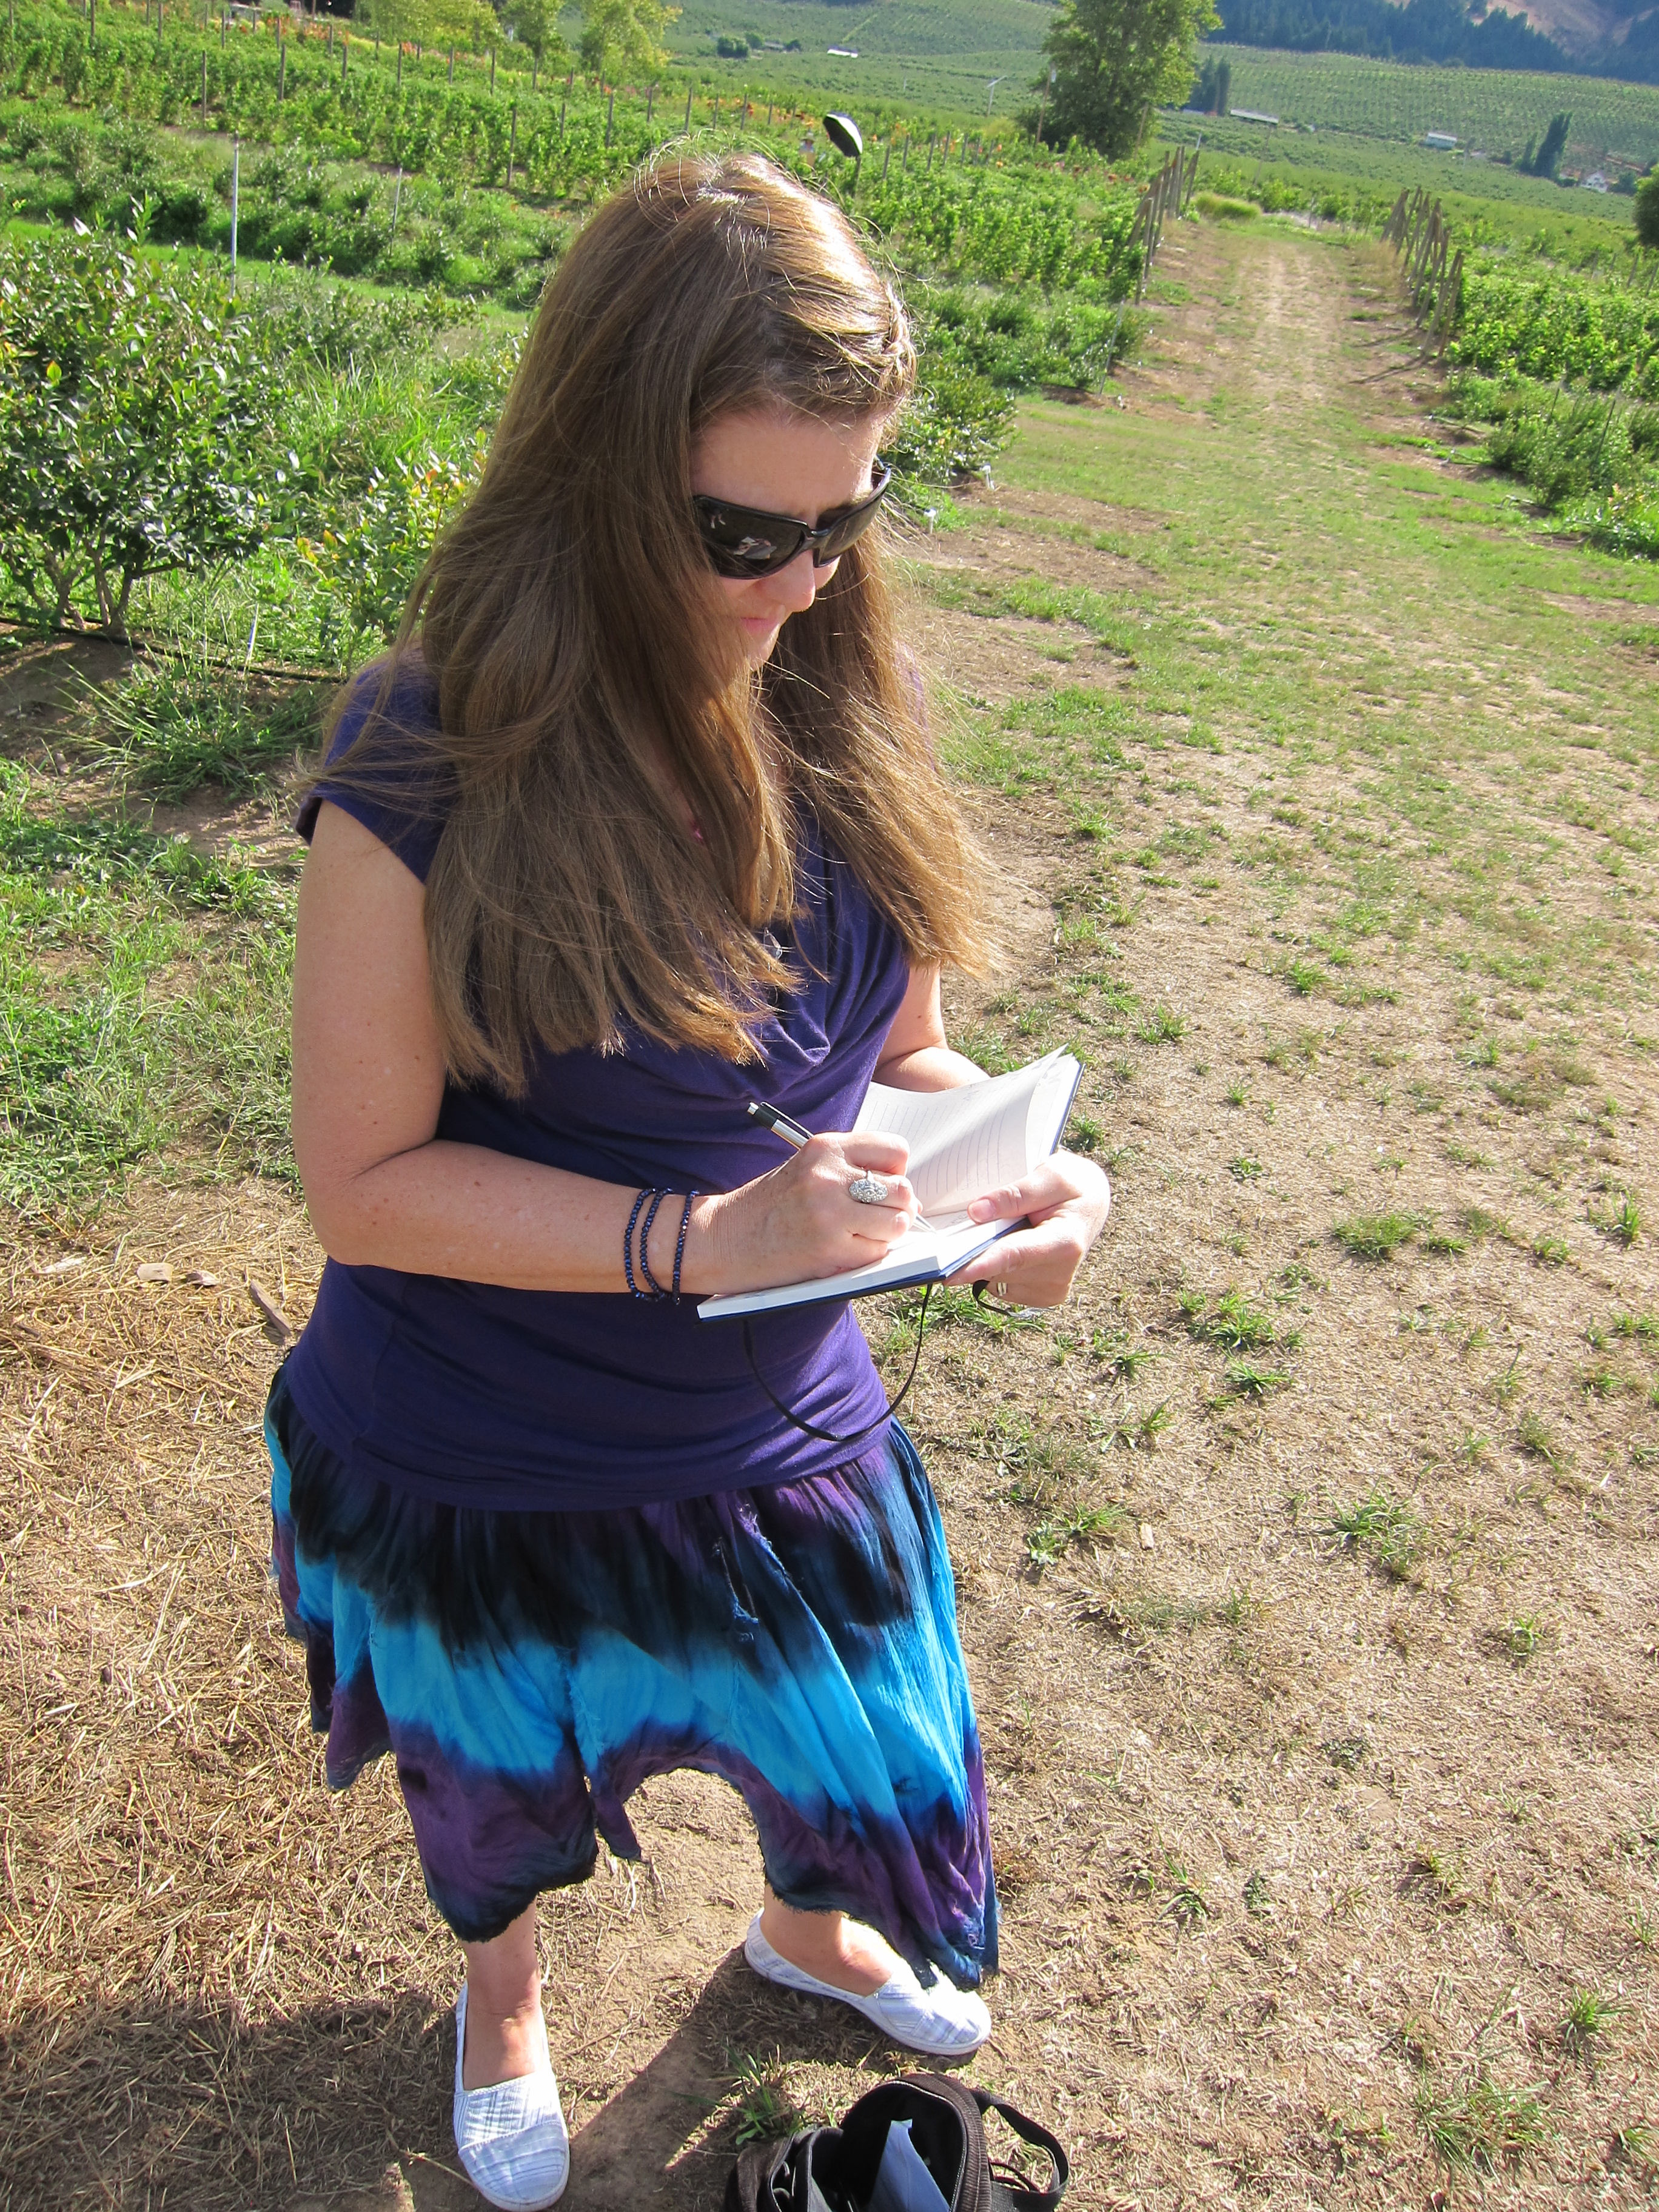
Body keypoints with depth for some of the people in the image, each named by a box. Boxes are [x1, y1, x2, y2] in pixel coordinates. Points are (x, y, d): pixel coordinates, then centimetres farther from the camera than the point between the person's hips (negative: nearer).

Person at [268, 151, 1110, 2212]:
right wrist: (701, 1235, -31)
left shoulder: (832, 725, -10)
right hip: (476, 1480, -3)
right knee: (499, 1798, 28)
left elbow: (893, 1053, 0)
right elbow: (362, 1175, -21)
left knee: (871, 1779, 25)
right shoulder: (431, 771, -25)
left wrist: (1019, 1168, -20)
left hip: (781, 1444, 4)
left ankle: (811, 1934, 65)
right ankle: (499, 1986, 66)